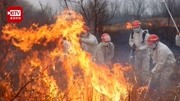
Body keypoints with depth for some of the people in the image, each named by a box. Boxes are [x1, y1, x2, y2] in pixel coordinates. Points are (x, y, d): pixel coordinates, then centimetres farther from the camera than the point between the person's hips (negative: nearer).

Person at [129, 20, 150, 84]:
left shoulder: (145, 34, -23)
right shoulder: (132, 34, -4)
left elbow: (148, 45, -22)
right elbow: (130, 41, 11)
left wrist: (139, 48, -31)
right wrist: (132, 45, -12)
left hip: (145, 53, -6)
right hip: (137, 53, 6)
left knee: (145, 69, -6)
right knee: (137, 68, 15)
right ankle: (141, 82, 34)